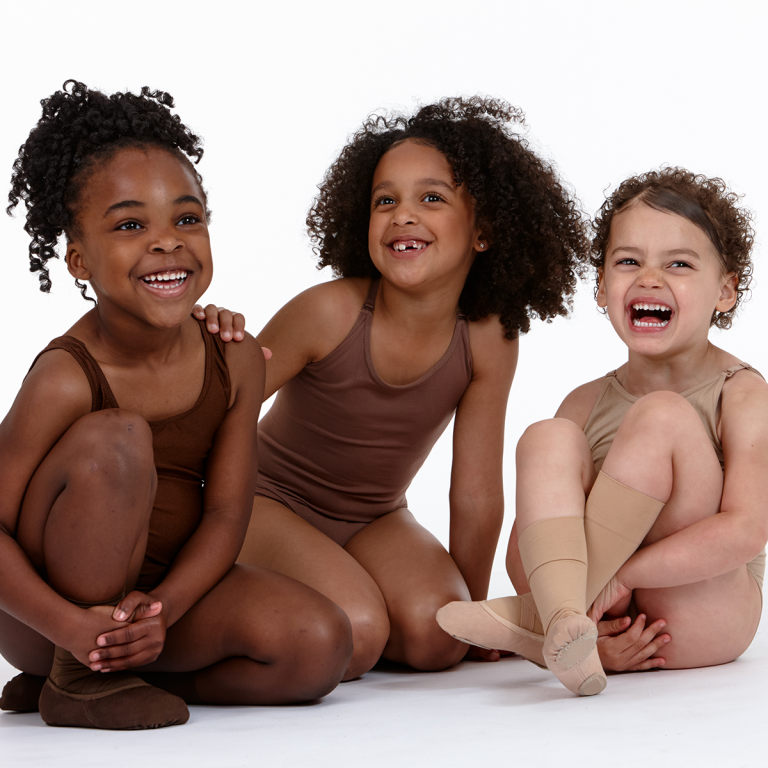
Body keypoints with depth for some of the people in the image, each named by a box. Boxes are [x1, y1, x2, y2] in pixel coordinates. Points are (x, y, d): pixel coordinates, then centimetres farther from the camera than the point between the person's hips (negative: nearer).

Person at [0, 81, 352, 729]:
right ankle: (78, 682, -17)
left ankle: (112, 671, -1)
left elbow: (226, 515, -7)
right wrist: (71, 626, -33)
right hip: (52, 604, -5)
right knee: (116, 440, -32)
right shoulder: (67, 378, -22)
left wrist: (162, 605, -24)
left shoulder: (236, 360, -6)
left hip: (172, 586, 5)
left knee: (319, 645, -17)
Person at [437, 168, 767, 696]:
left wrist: (620, 574, -26)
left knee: (663, 417, -21)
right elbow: (522, 551, 2)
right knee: (550, 439, -15)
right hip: (615, 621, 4)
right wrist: (597, 631, -18)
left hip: (704, 619, -3)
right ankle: (566, 619, -39)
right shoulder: (586, 404, 8)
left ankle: (539, 614, -24)